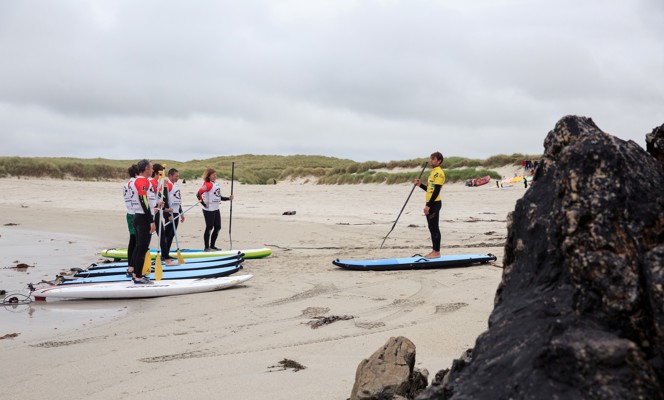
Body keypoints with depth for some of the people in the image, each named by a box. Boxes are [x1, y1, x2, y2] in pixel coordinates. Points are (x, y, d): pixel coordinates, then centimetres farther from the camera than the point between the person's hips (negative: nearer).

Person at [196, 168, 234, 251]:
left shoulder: (216, 184, 12)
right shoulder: (208, 185, -15)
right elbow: (198, 194, -25)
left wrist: (228, 198, 9)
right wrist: (204, 204, -19)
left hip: (216, 209, 9)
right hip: (209, 210, -9)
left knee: (218, 227, 11)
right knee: (209, 228, -3)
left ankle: (212, 246, 22)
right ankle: (207, 247, 7)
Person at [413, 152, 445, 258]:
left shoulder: (439, 173, -14)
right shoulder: (433, 172, 16)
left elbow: (436, 191, -20)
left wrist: (428, 205, -22)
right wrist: (420, 184, 7)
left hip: (435, 203, -10)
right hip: (430, 203, 10)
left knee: (434, 228, -6)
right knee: (432, 228, 12)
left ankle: (437, 252, -1)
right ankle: (434, 251, 18)